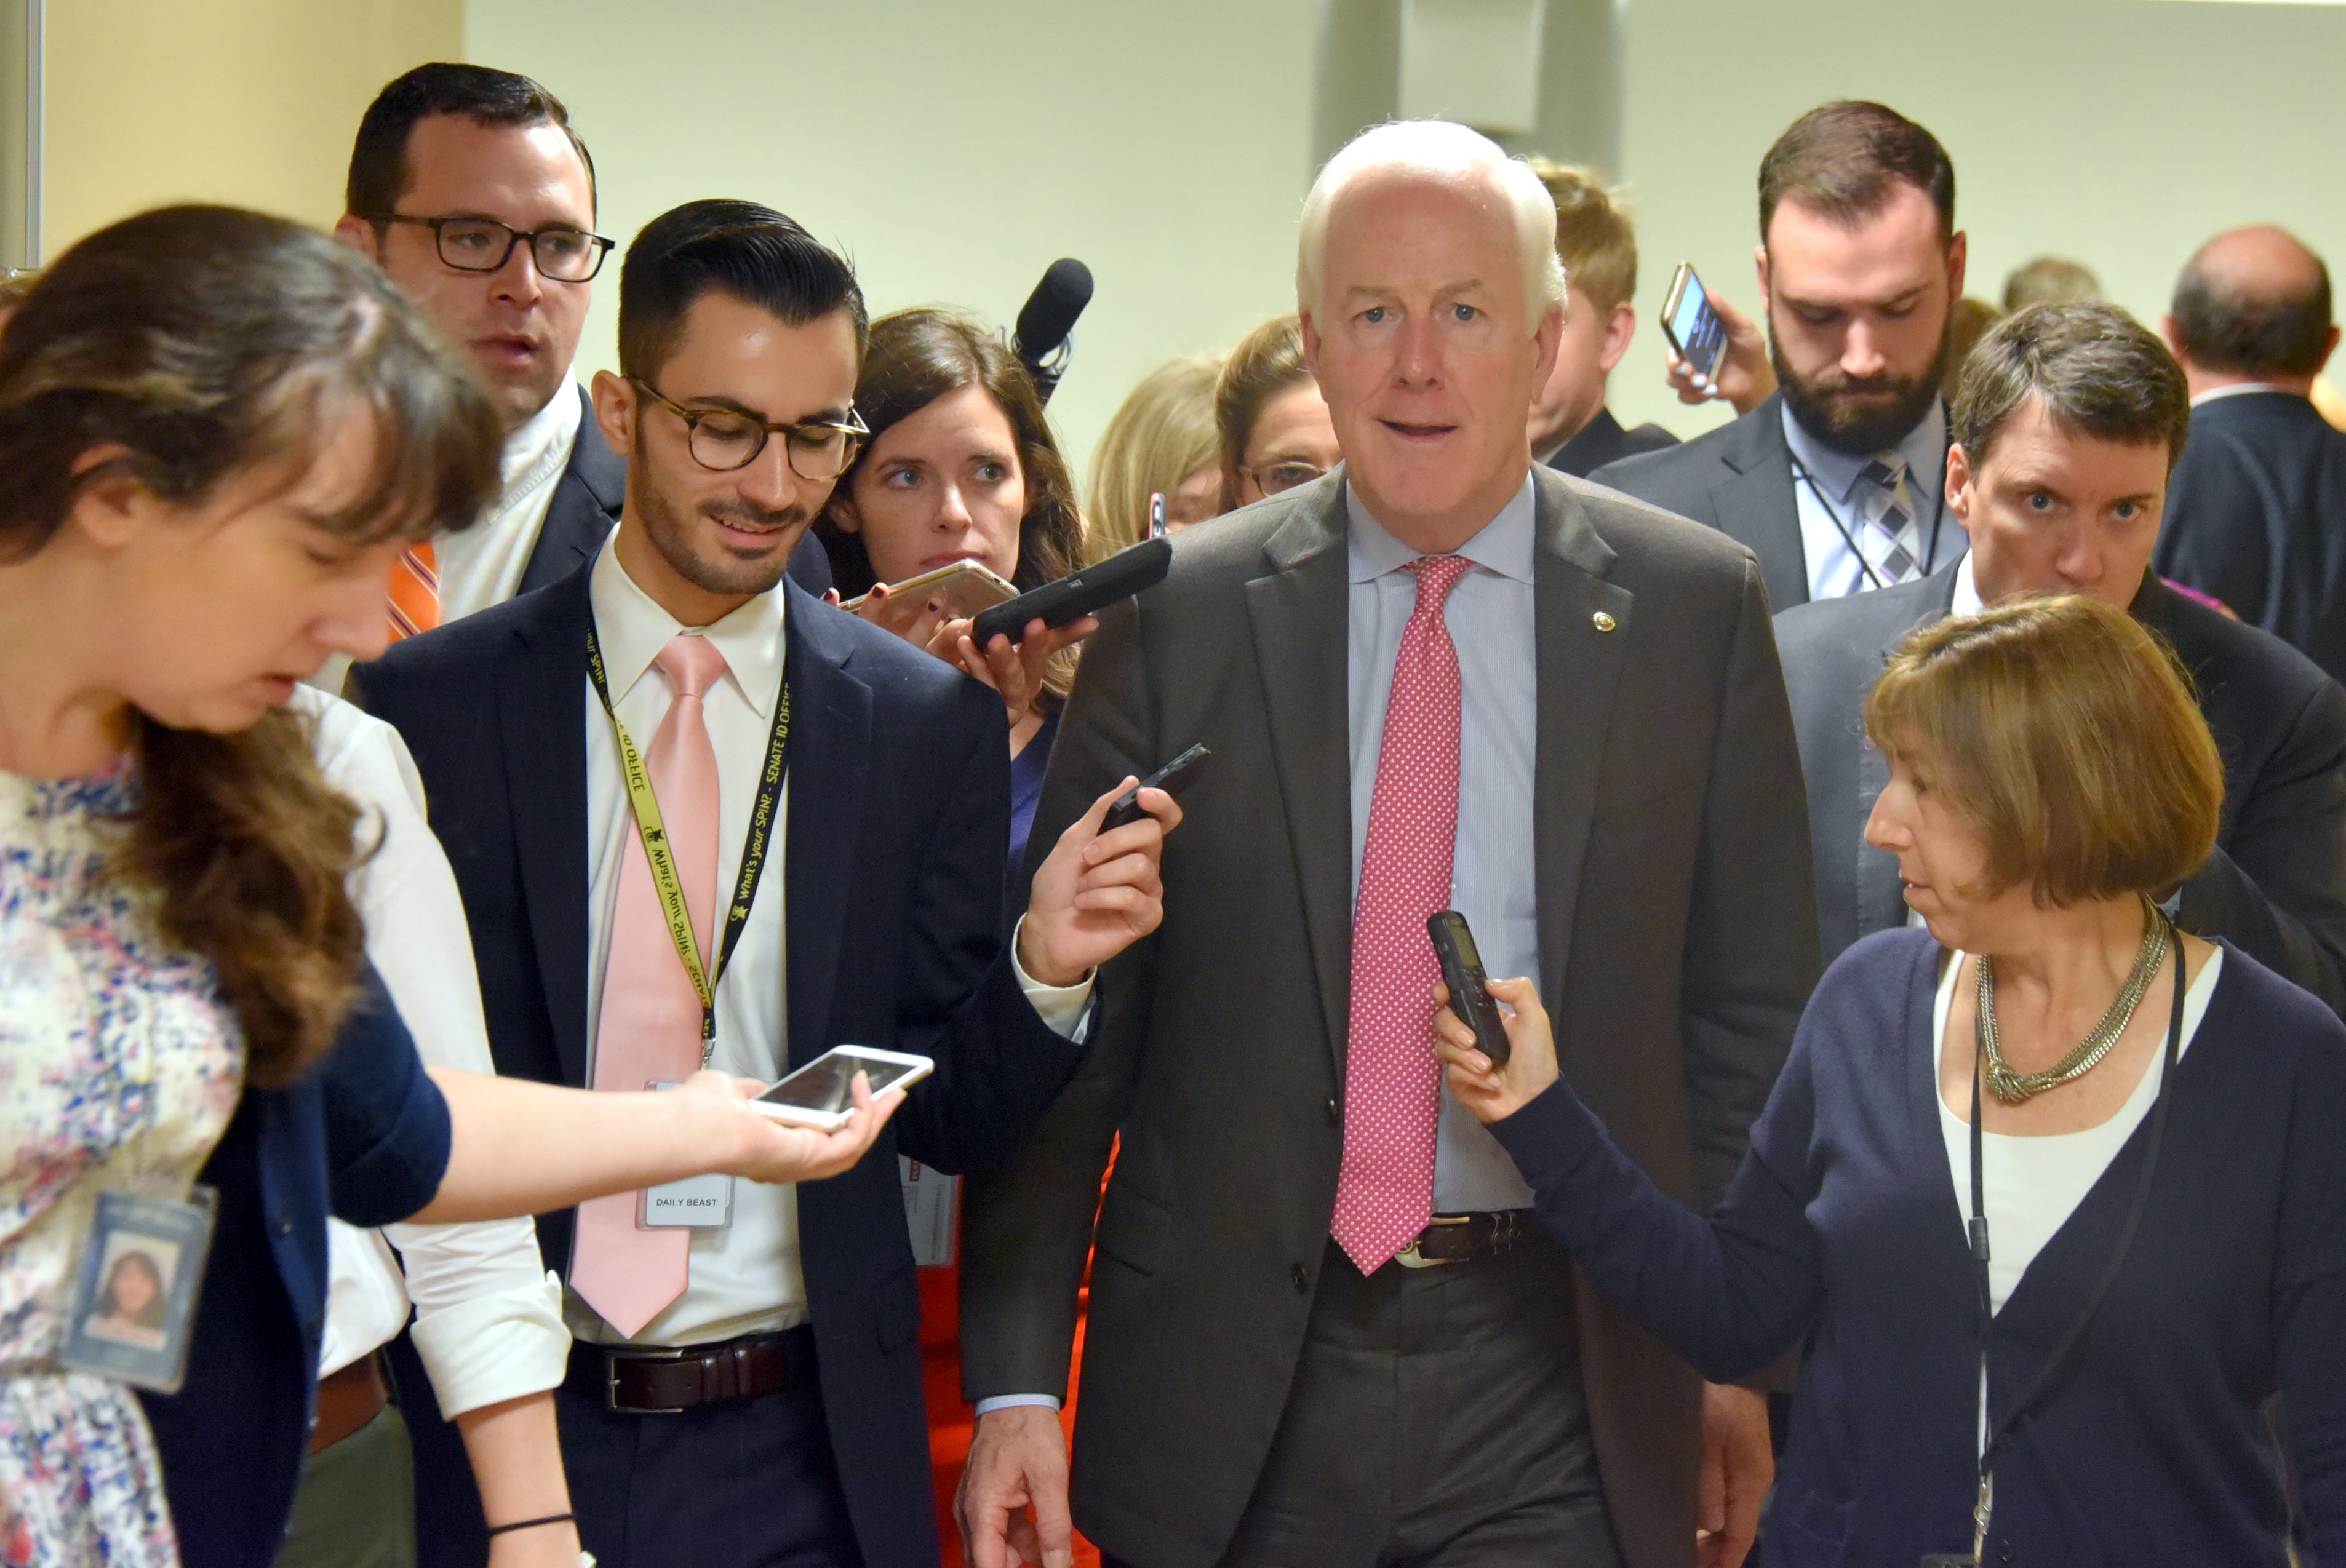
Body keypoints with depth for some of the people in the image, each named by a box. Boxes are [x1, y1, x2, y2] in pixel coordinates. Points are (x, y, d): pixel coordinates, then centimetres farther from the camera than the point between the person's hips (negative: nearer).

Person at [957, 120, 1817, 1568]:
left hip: (1561, 1393, 0)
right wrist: (1018, 1381, -5)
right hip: (1235, 1383, 1)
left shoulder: (1695, 608, 2)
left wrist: (1754, 1355, 3)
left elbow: (1753, 1014, 5)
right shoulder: (1179, 618, 0)